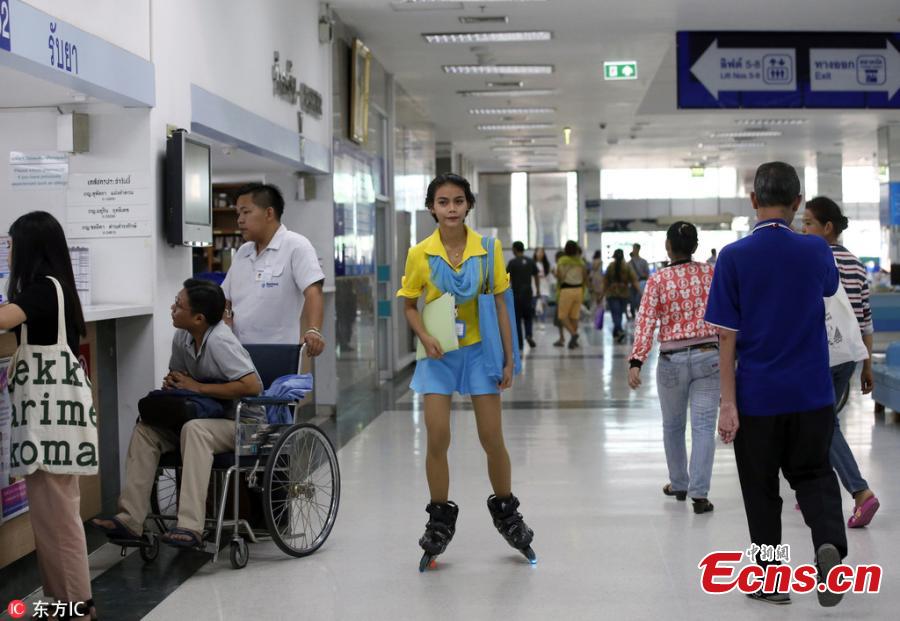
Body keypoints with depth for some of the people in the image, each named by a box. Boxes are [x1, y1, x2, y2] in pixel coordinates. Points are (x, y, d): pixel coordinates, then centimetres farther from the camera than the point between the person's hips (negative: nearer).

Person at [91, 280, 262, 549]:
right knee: (145, 429, -5)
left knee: (194, 429, -36)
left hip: (243, 422, -8)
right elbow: (178, 374, 22)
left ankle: (191, 527, -38)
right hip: (203, 415, 8)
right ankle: (131, 519, -10)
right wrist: (172, 381, -5)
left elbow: (252, 385, -31)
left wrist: (198, 387, -23)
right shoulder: (182, 337, 1)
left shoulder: (219, 341, -22)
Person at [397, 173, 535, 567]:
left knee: (493, 438, 3)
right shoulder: (420, 254, -5)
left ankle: (506, 511, 24)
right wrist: (425, 337, -14)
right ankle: (440, 519, 15)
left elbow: (500, 304, -1)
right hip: (438, 356, 0)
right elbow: (410, 305, 5)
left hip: (479, 350, 0)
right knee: (437, 439, -1)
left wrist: (509, 359, -2)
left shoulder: (489, 248, -5)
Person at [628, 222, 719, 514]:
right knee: (703, 426, 0)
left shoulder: (658, 280, -6)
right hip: (708, 356, 1)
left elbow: (646, 322, -13)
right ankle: (699, 493, -7)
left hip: (672, 360, -1)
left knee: (672, 425, 18)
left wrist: (636, 362, -15)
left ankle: (679, 484, 30)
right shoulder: (710, 273, 1)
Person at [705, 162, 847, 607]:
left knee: (761, 490, 12)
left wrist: (728, 403, -8)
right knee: (813, 474, 18)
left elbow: (727, 336, -11)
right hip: (812, 394, 2)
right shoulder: (816, 250, -2)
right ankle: (829, 541, -9)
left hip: (758, 395, -2)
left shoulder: (734, 257, -10)